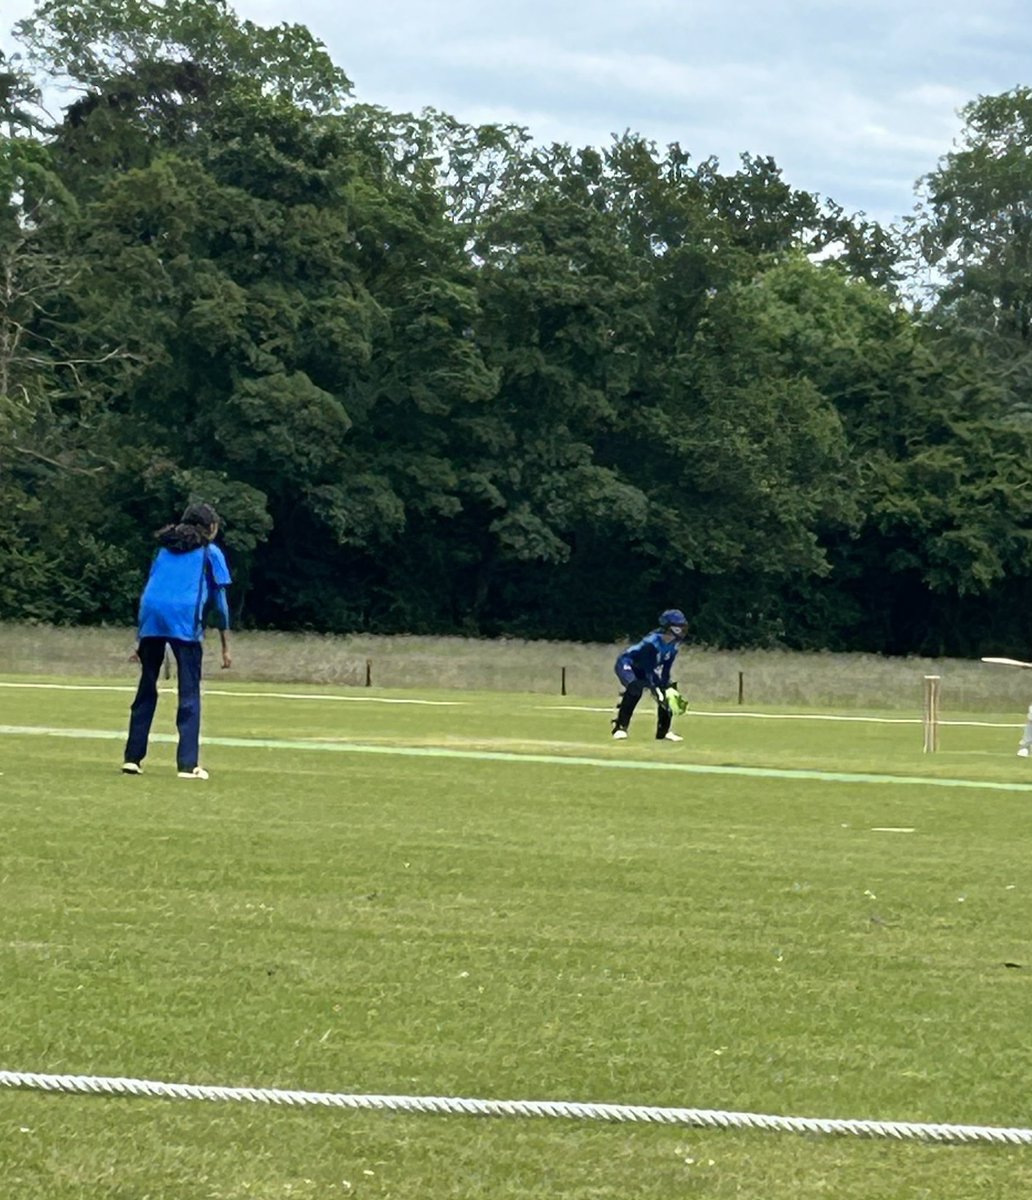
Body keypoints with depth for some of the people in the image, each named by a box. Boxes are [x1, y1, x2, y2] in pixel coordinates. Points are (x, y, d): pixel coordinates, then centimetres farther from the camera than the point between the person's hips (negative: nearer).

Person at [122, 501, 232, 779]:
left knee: (146, 689, 12)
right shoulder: (210, 552, 12)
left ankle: (132, 758, 10)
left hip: (151, 616, 4)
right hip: (185, 619, -4)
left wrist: (141, 639, 26)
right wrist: (225, 647, 11)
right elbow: (219, 601, 9)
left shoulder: (166, 548, 26)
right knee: (189, 692, -2)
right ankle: (188, 764, -9)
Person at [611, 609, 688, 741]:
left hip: (643, 670, 8)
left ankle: (663, 731, 16)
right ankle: (620, 727, -30)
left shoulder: (673, 644, -10)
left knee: (666, 693, 1)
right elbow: (649, 669, -36)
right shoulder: (652, 642, -34)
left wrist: (666, 684, -11)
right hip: (627, 664, -8)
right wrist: (655, 688, -39)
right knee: (635, 688, -36)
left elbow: (665, 668, -4)